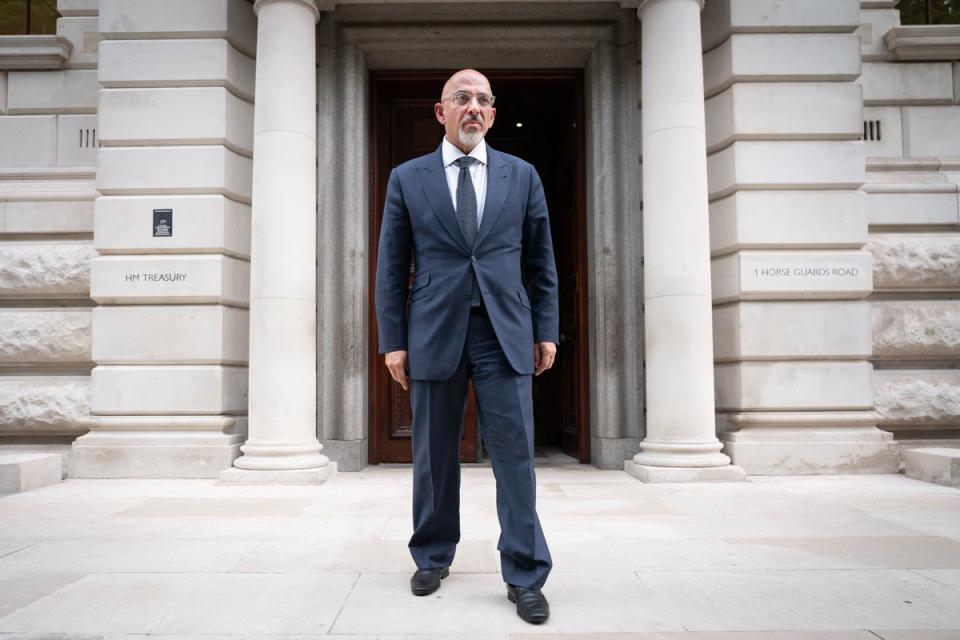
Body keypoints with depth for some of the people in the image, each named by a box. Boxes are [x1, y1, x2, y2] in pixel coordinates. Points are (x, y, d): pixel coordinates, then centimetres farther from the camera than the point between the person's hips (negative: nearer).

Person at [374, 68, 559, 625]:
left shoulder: (522, 176, 10)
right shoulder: (407, 179, 7)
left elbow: (541, 262, 11)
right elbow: (391, 267, 6)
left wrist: (546, 330, 5)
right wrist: (393, 340, 1)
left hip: (505, 332, 0)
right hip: (434, 333, 0)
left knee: (516, 454, -1)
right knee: (434, 455, 9)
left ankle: (525, 576, 10)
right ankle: (434, 558, 29)